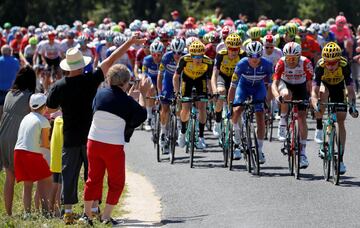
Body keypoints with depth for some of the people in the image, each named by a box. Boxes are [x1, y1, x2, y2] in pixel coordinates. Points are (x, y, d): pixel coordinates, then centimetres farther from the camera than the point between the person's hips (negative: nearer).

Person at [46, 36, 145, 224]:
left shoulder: (59, 86, -7)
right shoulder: (91, 80, -11)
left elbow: (50, 109, 5)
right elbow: (111, 60, -4)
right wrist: (131, 42, 2)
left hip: (70, 138, 1)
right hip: (90, 136, -1)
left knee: (69, 173, 5)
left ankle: (68, 212, 4)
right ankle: (94, 209, 11)